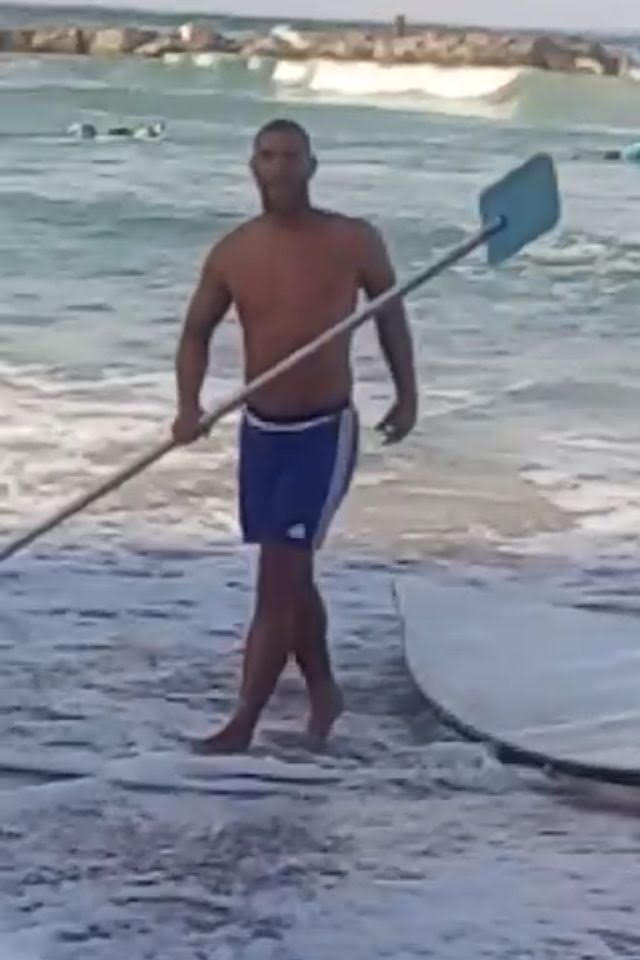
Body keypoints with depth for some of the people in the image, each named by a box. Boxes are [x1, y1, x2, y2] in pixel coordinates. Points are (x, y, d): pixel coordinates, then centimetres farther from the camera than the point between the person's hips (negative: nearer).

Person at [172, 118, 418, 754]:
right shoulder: (231, 253, -3)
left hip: (326, 431, -4)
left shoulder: (354, 242, -8)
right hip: (260, 430, 4)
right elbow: (197, 332, 7)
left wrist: (407, 395, 9)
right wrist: (189, 405, -9)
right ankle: (323, 691, 36)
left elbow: (390, 313, 8)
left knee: (279, 579, -10)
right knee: (290, 576, 16)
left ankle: (241, 725, -8)